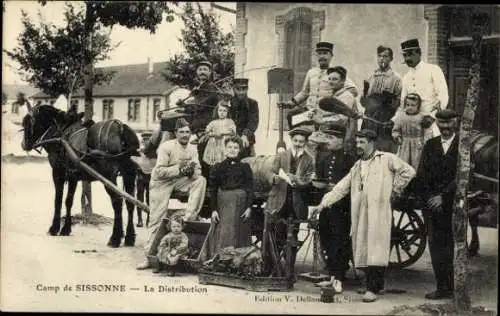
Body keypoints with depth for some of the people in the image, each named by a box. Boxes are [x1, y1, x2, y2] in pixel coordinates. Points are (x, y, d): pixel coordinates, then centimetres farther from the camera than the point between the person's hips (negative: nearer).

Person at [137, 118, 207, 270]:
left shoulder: (192, 149, 3)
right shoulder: (166, 147, -14)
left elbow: (198, 171, 1)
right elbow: (159, 171, -20)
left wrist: (192, 171, -22)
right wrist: (179, 169, -28)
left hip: (180, 181, 5)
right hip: (161, 183, -4)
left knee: (201, 180, -22)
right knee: (157, 220, -7)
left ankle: (189, 216, -22)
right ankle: (150, 256, 2)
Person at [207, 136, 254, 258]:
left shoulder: (245, 167, 4)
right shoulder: (218, 168, 4)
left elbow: (250, 188, 2)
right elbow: (212, 190, 4)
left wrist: (249, 207, -7)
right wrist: (213, 209, -3)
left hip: (240, 204, 0)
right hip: (223, 205, 0)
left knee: (240, 237, 4)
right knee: (222, 236, -3)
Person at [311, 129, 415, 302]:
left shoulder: (386, 159, 3)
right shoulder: (357, 166, 21)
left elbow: (408, 171, 0)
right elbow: (340, 188, 18)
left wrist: (395, 190, 0)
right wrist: (323, 204, 10)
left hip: (379, 211, -6)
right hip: (360, 213, 6)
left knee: (376, 248, -11)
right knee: (363, 249, 5)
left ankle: (372, 289, -11)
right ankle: (377, 284, 16)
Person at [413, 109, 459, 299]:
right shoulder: (430, 145, 12)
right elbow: (421, 176, 8)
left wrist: (443, 197, -11)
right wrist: (430, 198, -3)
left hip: (453, 204, -3)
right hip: (432, 205, 4)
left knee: (453, 247, -3)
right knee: (436, 247, 3)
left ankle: (455, 287, 4)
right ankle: (442, 287, 10)